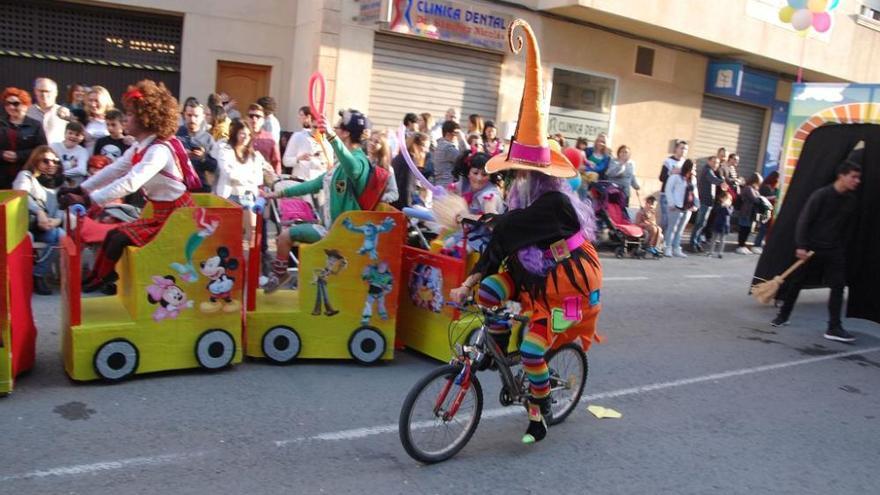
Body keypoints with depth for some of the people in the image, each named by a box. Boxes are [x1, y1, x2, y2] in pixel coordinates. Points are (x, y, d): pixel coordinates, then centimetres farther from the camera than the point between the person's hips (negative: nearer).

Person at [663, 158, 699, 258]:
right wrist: (672, 204, -13)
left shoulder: (693, 179, 16)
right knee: (672, 228, -5)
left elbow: (695, 192, 21)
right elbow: (668, 190, -9)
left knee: (680, 229, 10)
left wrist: (696, 204, 10)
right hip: (677, 208, -7)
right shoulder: (675, 177, -6)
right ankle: (668, 248, 0)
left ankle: (676, 249, 15)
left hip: (688, 208, 7)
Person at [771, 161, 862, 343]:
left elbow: (846, 226, 13)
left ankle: (834, 327, -1)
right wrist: (801, 246, -20)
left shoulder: (851, 200, 3)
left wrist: (842, 248, 12)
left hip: (835, 251, 4)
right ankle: (783, 315, 25)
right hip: (812, 248, -4)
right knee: (796, 282, 7)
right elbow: (804, 220, -14)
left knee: (838, 286, -4)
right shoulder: (821, 195, -13)